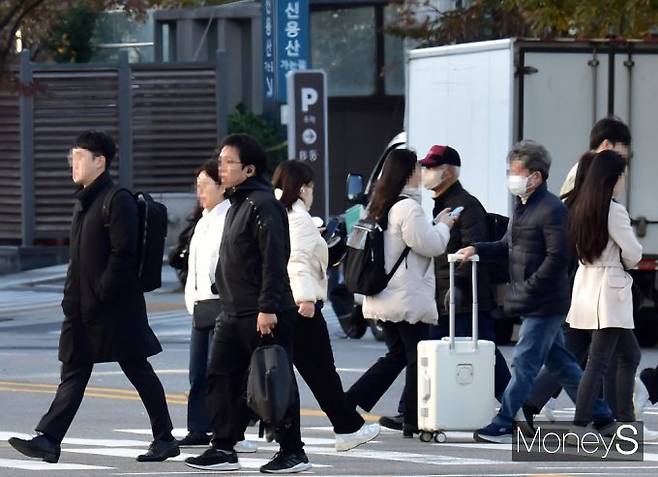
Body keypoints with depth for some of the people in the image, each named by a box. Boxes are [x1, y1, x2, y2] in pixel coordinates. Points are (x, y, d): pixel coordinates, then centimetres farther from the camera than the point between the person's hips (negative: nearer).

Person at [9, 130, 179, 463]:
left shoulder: (118, 201, -13)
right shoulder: (83, 201, 15)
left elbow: (123, 255, -20)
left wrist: (101, 295, -19)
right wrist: (72, 298, 13)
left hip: (115, 307, -9)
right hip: (81, 307, 9)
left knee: (137, 370, 2)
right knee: (73, 373, 3)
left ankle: (165, 439, 12)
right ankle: (48, 439, -2)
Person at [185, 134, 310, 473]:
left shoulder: (262, 204, -13)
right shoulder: (237, 204, 17)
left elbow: (274, 260, -20)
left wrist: (268, 308, -24)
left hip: (263, 316, -10)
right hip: (234, 314, 10)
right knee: (221, 376, 6)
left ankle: (292, 452, 4)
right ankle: (223, 448, 9)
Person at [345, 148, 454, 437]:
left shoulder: (380, 207, 12)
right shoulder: (408, 208, -16)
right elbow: (431, 245, -14)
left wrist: (435, 225, 18)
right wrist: (443, 226, 3)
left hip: (385, 299, 9)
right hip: (409, 298, -9)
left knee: (396, 354, 17)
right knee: (417, 358, 2)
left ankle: (348, 403, 5)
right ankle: (414, 422, 7)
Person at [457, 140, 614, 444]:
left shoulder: (551, 209, -15)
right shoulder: (522, 207, 14)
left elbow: (557, 257, -20)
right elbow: (508, 246, 22)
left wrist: (528, 289, -20)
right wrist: (478, 250, 5)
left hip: (545, 303, -10)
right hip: (532, 304, 10)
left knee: (524, 362, -6)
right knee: (560, 362, 14)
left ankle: (503, 425, -4)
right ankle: (600, 416, 21)